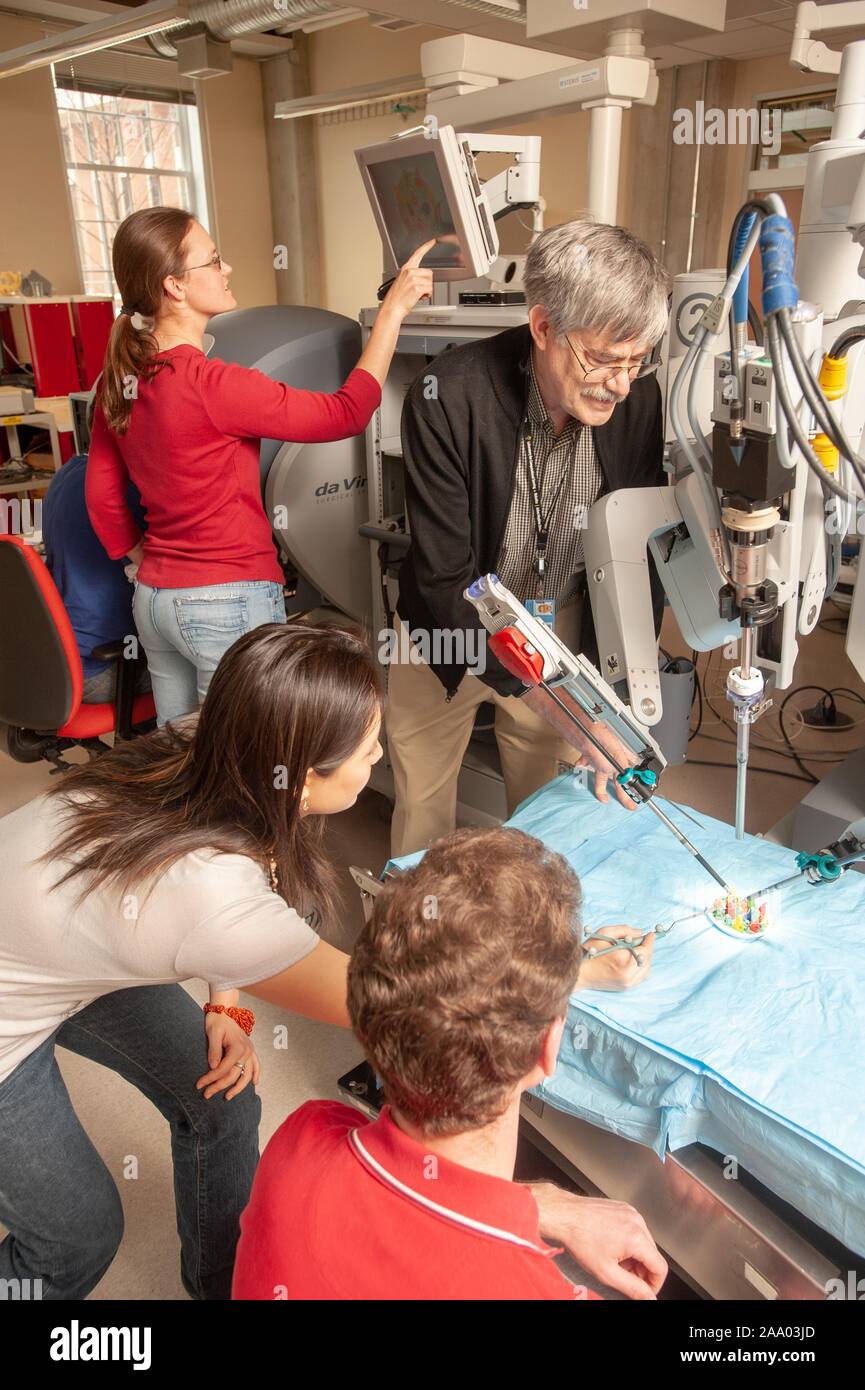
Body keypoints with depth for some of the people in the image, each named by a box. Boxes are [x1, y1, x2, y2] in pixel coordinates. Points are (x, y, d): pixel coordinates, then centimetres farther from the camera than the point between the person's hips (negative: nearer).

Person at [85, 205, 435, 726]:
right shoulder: (208, 384, -21)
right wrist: (394, 309, -11)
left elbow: (102, 498, 11)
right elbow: (347, 413, -17)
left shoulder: (118, 380, 3)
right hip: (231, 604, -8)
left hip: (154, 599, 8)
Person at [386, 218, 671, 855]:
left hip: (564, 623, 2)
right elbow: (447, 581, -28)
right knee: (421, 807, 13)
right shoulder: (449, 397, -27)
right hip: (453, 624, -2)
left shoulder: (639, 397, -15)